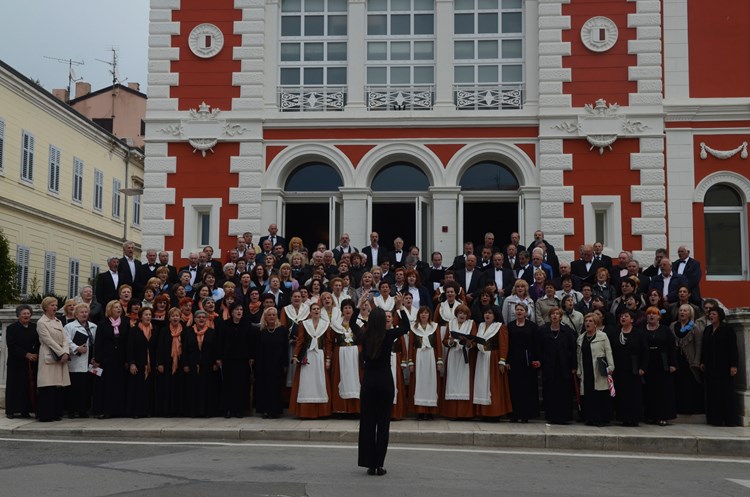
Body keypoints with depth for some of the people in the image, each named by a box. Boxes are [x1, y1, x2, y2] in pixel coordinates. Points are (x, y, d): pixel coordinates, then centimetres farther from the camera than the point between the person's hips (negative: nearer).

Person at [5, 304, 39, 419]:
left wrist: (36, 354, -11)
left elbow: (39, 343, 8)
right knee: (15, 386, -1)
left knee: (30, 386, 0)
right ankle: (11, 411, 5)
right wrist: (26, 354, -16)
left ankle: (25, 410, 5)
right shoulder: (12, 328, -1)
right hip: (16, 362, -3)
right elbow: (11, 345, -9)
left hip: (32, 362, 3)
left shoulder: (35, 327, 9)